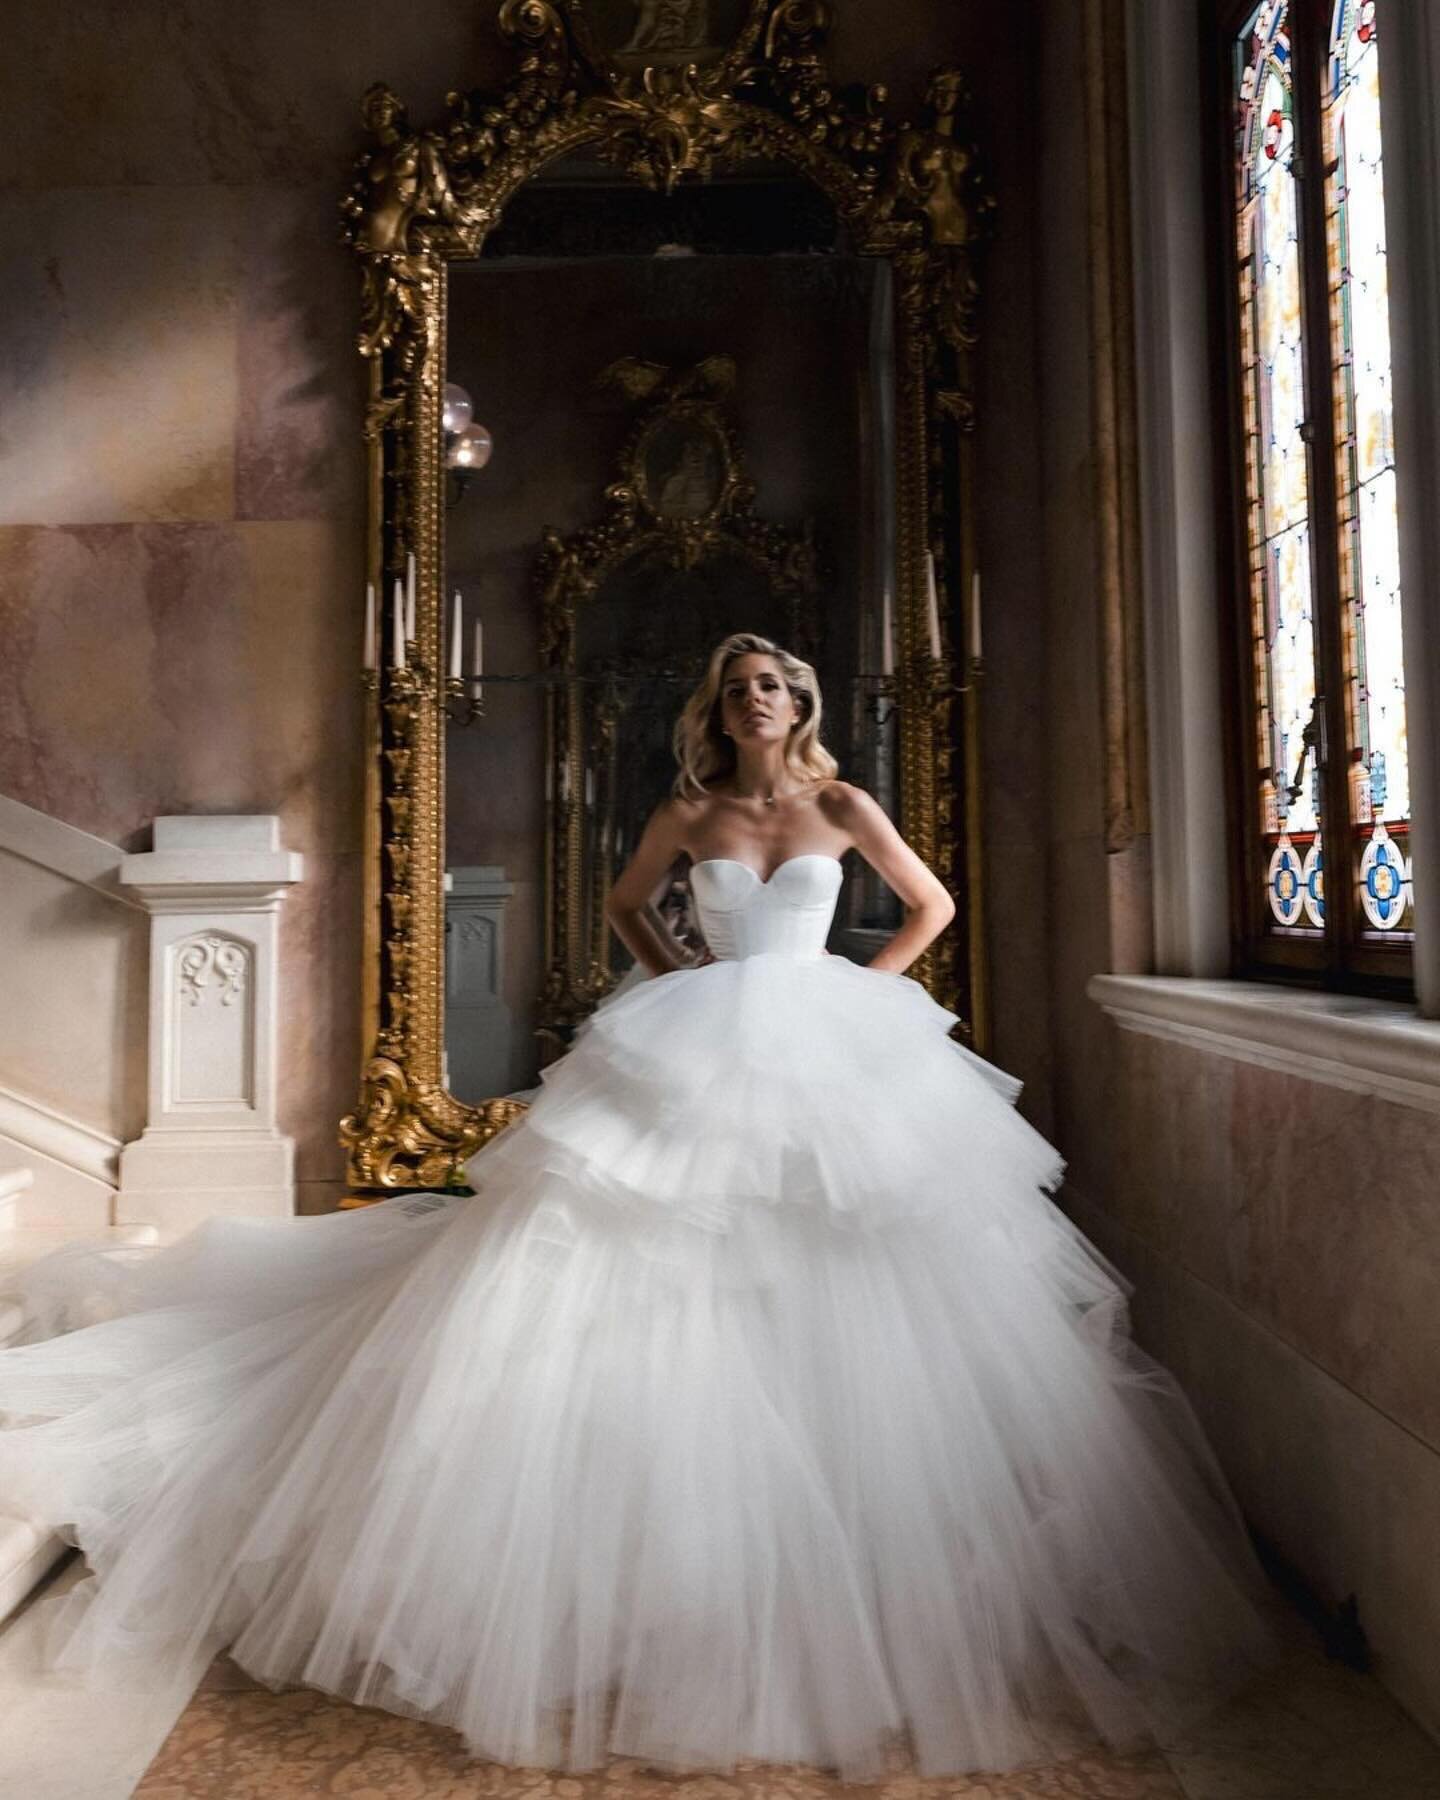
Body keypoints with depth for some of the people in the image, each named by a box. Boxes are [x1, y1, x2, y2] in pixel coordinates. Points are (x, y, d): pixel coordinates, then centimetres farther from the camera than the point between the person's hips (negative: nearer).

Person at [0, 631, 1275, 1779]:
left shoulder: (842, 806, 5)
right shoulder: (689, 814, 6)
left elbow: (932, 903, 13)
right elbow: (627, 906, 20)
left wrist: (861, 993, 6)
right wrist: (687, 986, 8)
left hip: (830, 1062, 0)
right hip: (701, 1064, 0)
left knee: (848, 1309, 2)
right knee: (664, 1292, -2)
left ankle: (853, 1576, 23)